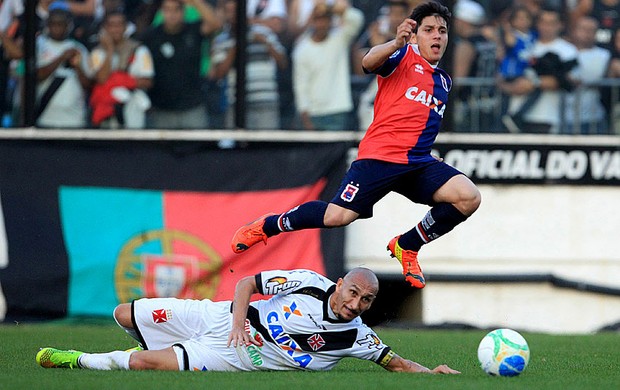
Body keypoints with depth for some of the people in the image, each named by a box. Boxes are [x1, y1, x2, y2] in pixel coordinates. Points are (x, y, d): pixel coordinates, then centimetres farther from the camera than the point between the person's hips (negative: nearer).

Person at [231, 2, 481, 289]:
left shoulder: (443, 82, 21)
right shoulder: (404, 56, 0)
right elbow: (369, 63, -23)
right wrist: (396, 44, -41)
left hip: (418, 163, 6)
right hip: (379, 155, -6)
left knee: (469, 197, -16)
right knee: (337, 216, -17)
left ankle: (406, 247, 3)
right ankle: (266, 226, 10)